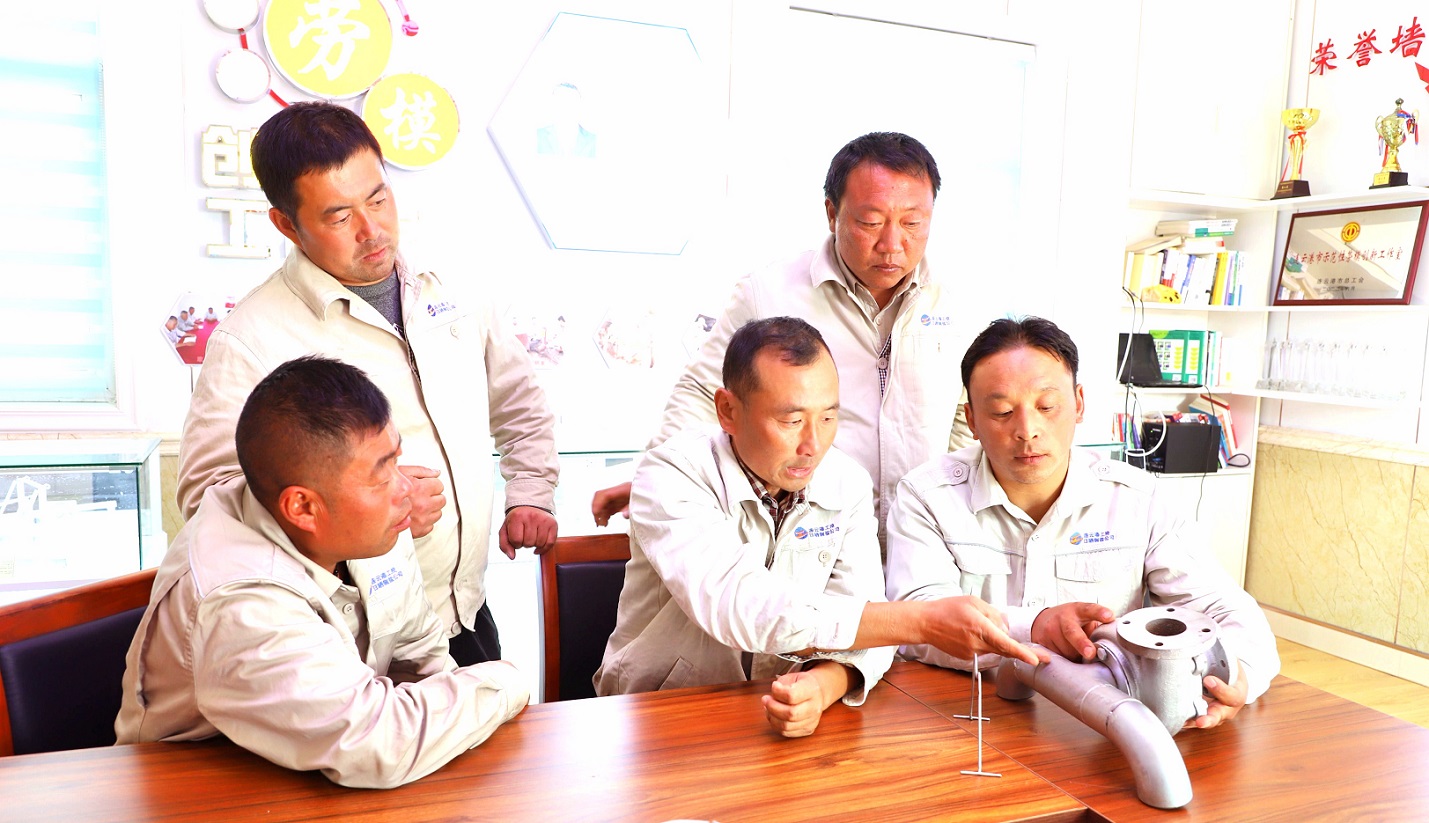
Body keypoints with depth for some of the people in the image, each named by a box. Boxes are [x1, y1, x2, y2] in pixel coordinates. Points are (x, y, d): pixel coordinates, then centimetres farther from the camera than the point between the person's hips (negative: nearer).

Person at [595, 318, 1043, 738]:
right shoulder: (672, 475, -18)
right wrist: (921, 622, -34)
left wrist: (823, 685, -32)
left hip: (782, 720, 3)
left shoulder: (848, 485, -4)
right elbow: (733, 605, -31)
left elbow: (863, 626, -9)